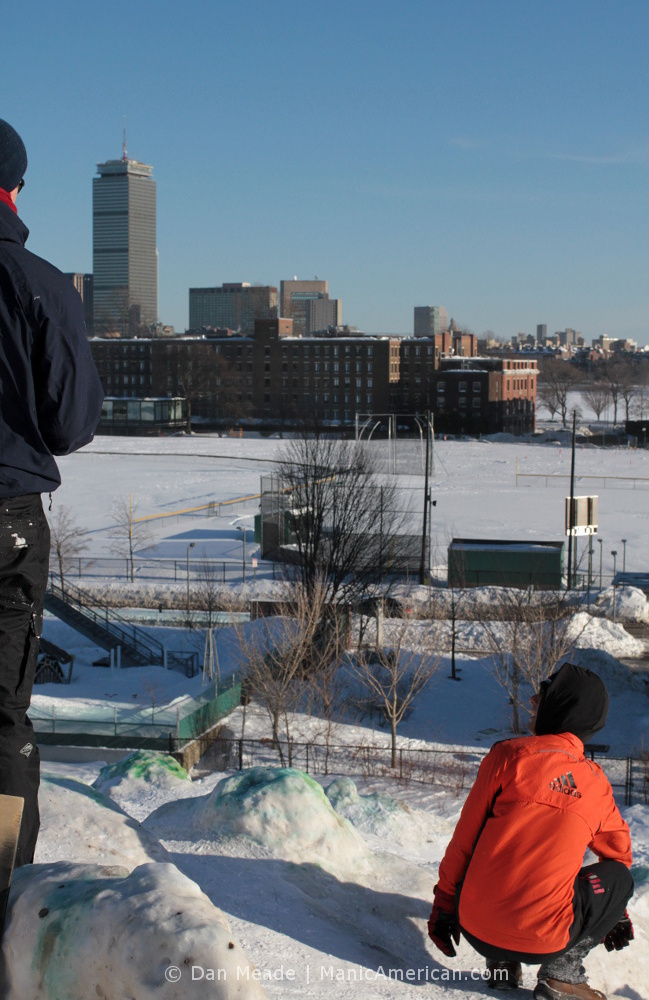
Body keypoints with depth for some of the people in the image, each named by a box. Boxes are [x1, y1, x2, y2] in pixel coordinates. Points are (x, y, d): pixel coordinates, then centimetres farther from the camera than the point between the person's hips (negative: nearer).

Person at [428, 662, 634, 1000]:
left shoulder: (508, 755, -1)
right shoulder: (598, 784, 7)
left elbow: (464, 838, 3)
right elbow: (618, 853, 25)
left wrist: (444, 905, 14)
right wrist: (617, 913, 42)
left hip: (475, 927, 1)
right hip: (544, 941, -1)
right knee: (620, 877, 23)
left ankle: (502, 964, 15)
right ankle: (562, 972, 6)